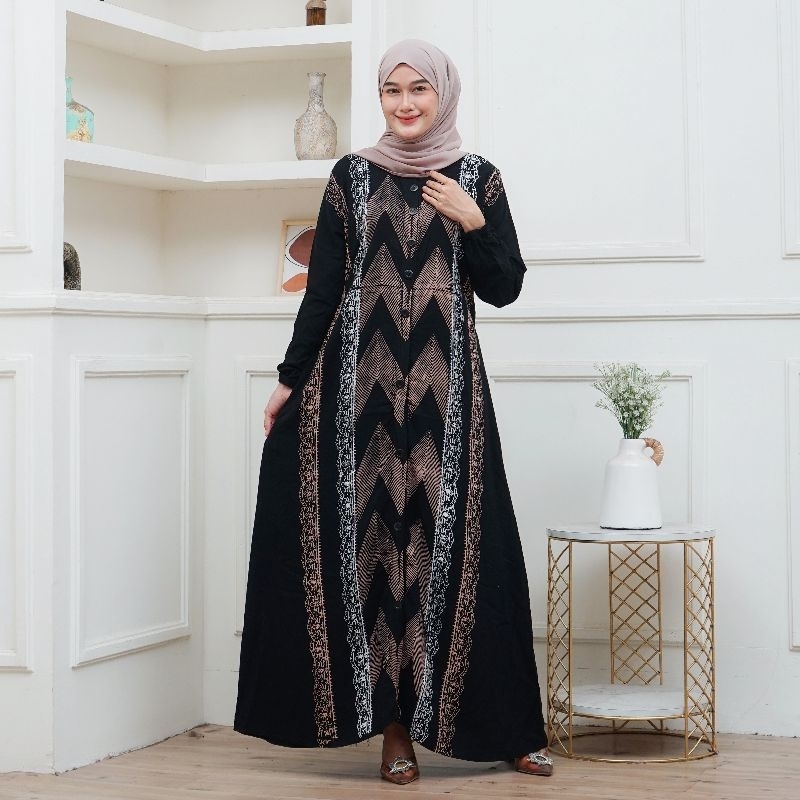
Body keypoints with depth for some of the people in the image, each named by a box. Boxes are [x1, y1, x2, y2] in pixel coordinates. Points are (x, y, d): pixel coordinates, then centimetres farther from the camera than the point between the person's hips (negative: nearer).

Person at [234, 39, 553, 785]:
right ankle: (393, 723, 7)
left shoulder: (476, 178, 8)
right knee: (372, 541, -1)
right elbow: (322, 288, 7)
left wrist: (472, 222, -8)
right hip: (360, 381, 1)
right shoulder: (353, 175, 8)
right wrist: (290, 379, 4)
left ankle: (506, 726, 7)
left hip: (445, 384, -1)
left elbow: (504, 288, 5)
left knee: (456, 542, -2)